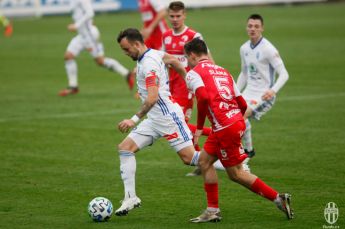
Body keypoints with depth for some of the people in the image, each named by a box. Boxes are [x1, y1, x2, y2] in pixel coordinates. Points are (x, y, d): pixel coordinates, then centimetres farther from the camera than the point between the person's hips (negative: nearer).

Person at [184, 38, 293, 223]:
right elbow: (242, 104, 18)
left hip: (224, 127, -8)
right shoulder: (222, 71, 21)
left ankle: (278, 198, 3)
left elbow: (203, 97, -21)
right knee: (204, 161, 16)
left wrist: (199, 127, -12)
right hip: (237, 121, 8)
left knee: (236, 174, 3)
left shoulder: (193, 73, -2)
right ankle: (212, 211, 14)